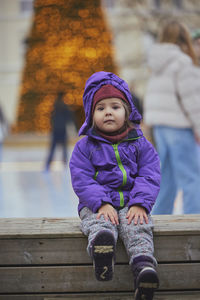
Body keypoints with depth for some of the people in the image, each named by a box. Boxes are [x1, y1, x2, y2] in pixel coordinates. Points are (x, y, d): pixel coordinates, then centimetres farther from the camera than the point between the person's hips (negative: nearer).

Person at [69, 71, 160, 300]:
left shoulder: (140, 144, 11)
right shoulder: (84, 147, 8)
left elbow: (150, 177, 3)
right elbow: (82, 180, -3)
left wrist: (140, 204, -15)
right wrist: (102, 204, -20)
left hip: (132, 204, 1)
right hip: (97, 206, -1)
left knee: (138, 228, -32)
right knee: (100, 223, -36)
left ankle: (144, 266, -56)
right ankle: (101, 247, -70)